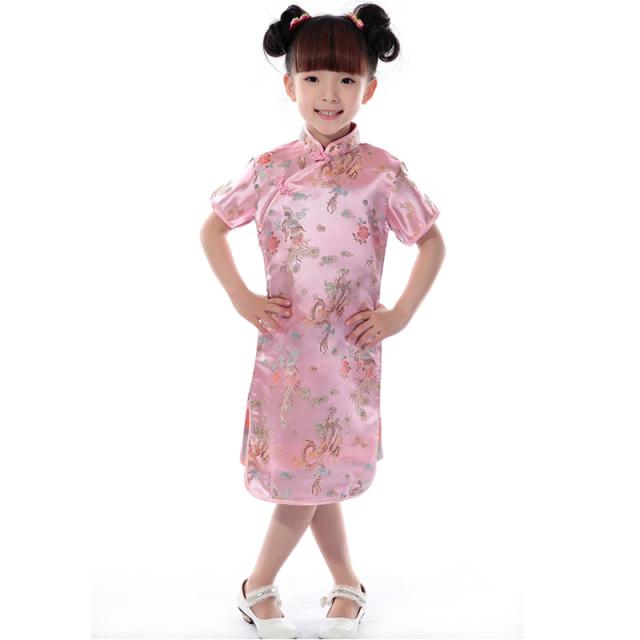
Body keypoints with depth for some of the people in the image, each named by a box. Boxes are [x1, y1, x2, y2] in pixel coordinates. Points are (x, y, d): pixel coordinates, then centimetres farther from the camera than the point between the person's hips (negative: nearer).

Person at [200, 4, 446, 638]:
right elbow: (212, 228, 11)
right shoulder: (269, 169, -1)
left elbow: (432, 241, 5)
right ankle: (347, 585, 32)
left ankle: (258, 585, 28)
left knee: (314, 475, 4)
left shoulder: (382, 173, -5)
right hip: (285, 345, 1)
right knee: (310, 478, 9)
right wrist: (241, 299, 2)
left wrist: (399, 314, -3)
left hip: (349, 349, -1)